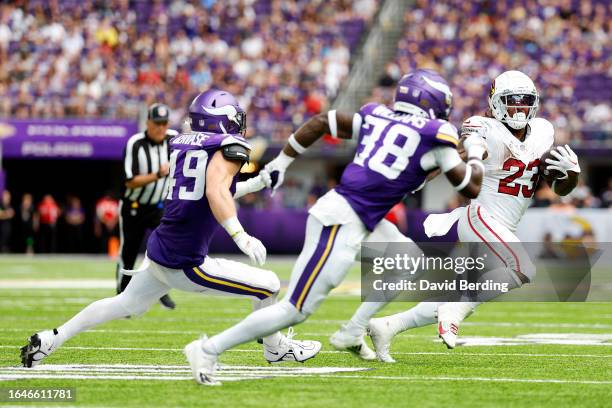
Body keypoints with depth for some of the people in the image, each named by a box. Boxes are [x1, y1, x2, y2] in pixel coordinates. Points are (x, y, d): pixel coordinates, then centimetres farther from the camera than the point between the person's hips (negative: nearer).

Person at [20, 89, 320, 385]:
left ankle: (51, 339, 32)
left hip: (158, 252, 8)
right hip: (185, 265, -8)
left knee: (127, 304, 29)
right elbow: (215, 191, -28)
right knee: (269, 286, 1)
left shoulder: (182, 143, 11)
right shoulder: (229, 147, -11)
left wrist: (257, 183, 24)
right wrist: (241, 237, -37)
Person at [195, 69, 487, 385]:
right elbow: (472, 188, 0)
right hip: (341, 224, -9)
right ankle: (210, 349, -3)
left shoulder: (376, 118, 14)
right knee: (295, 310, -5)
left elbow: (321, 121, 13)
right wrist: (475, 154, 19)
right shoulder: (434, 137, -4)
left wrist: (282, 162, 19)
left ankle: (352, 335, 25)